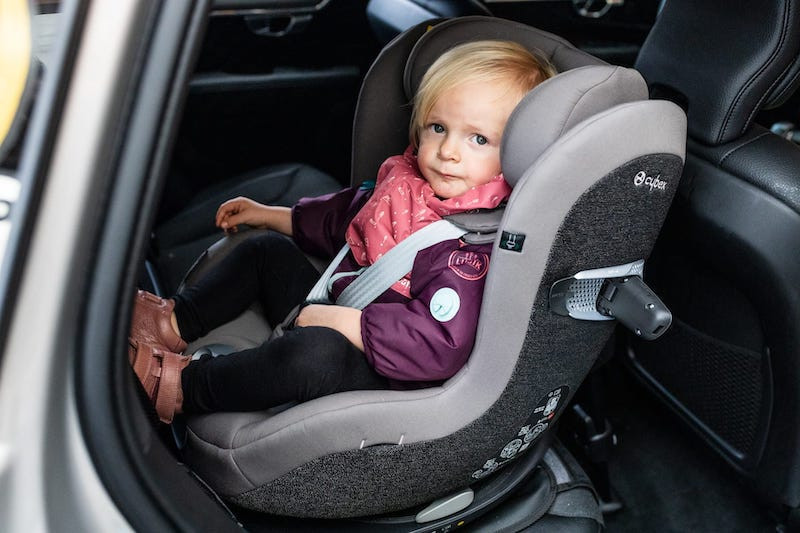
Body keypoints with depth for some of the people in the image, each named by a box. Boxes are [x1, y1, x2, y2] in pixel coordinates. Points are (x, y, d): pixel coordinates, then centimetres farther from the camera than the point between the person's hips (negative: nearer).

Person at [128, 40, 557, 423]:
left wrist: (343, 322, -28)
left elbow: (442, 343, -35)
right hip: (336, 316, 9)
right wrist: (269, 215, 27)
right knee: (268, 249, 18)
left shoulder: (471, 248, -26)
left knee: (314, 351, -39)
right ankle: (173, 324, 9)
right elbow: (343, 216, 21)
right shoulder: (405, 181, 0)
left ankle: (179, 385, -23)